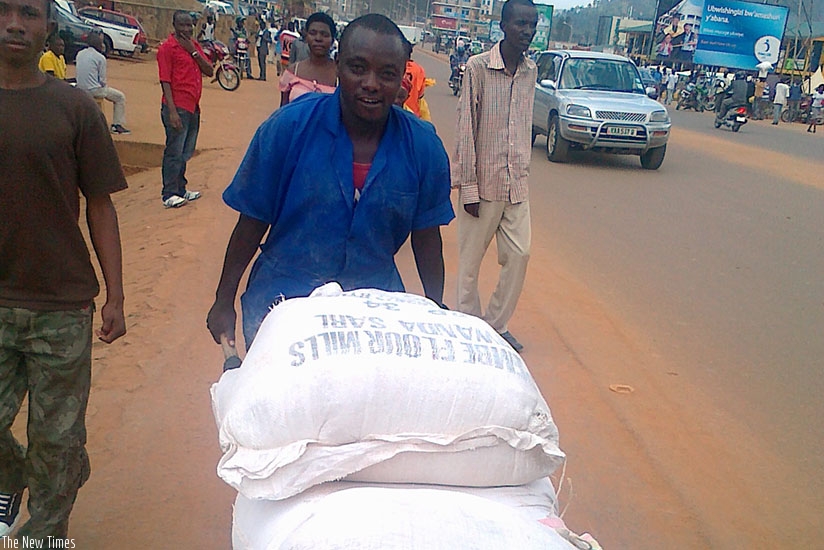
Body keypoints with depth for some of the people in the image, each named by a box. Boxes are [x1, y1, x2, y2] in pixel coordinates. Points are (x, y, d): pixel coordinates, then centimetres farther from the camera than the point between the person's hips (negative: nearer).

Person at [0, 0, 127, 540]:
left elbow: (99, 205, -1)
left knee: (57, 437, 9)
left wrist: (116, 297, -2)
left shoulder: (75, 108, -4)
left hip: (62, 307, -1)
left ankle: (46, 532, 32)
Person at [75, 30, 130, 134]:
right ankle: (117, 125, 6)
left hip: (80, 90, 8)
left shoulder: (80, 54, 8)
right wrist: (105, 86, 9)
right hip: (94, 90, -8)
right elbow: (102, 80, -11)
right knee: (120, 97, 9)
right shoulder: (100, 57, -12)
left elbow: (77, 73, 16)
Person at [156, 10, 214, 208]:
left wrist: (194, 52, -6)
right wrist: (172, 111, -19)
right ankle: (169, 195, 0)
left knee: (186, 153, 14)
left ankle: (180, 189, 24)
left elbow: (209, 72, 7)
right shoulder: (167, 47, -7)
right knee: (175, 152, -5)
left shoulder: (194, 45, 15)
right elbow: (165, 81, -12)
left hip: (193, 108, 8)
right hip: (177, 108, -8)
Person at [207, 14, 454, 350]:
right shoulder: (288, 127, -14)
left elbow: (426, 236, 1)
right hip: (282, 301, -1)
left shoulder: (423, 146, -9)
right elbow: (252, 221, -7)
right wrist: (223, 303, -1)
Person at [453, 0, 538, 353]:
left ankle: (497, 323, 22)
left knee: (519, 254, 5)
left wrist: (523, 172, 12)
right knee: (470, 258, 6)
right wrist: (469, 188, -12)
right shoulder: (478, 67, -10)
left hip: (517, 184, 5)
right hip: (483, 181, -5)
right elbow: (466, 129, -11)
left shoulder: (531, 71, 6)